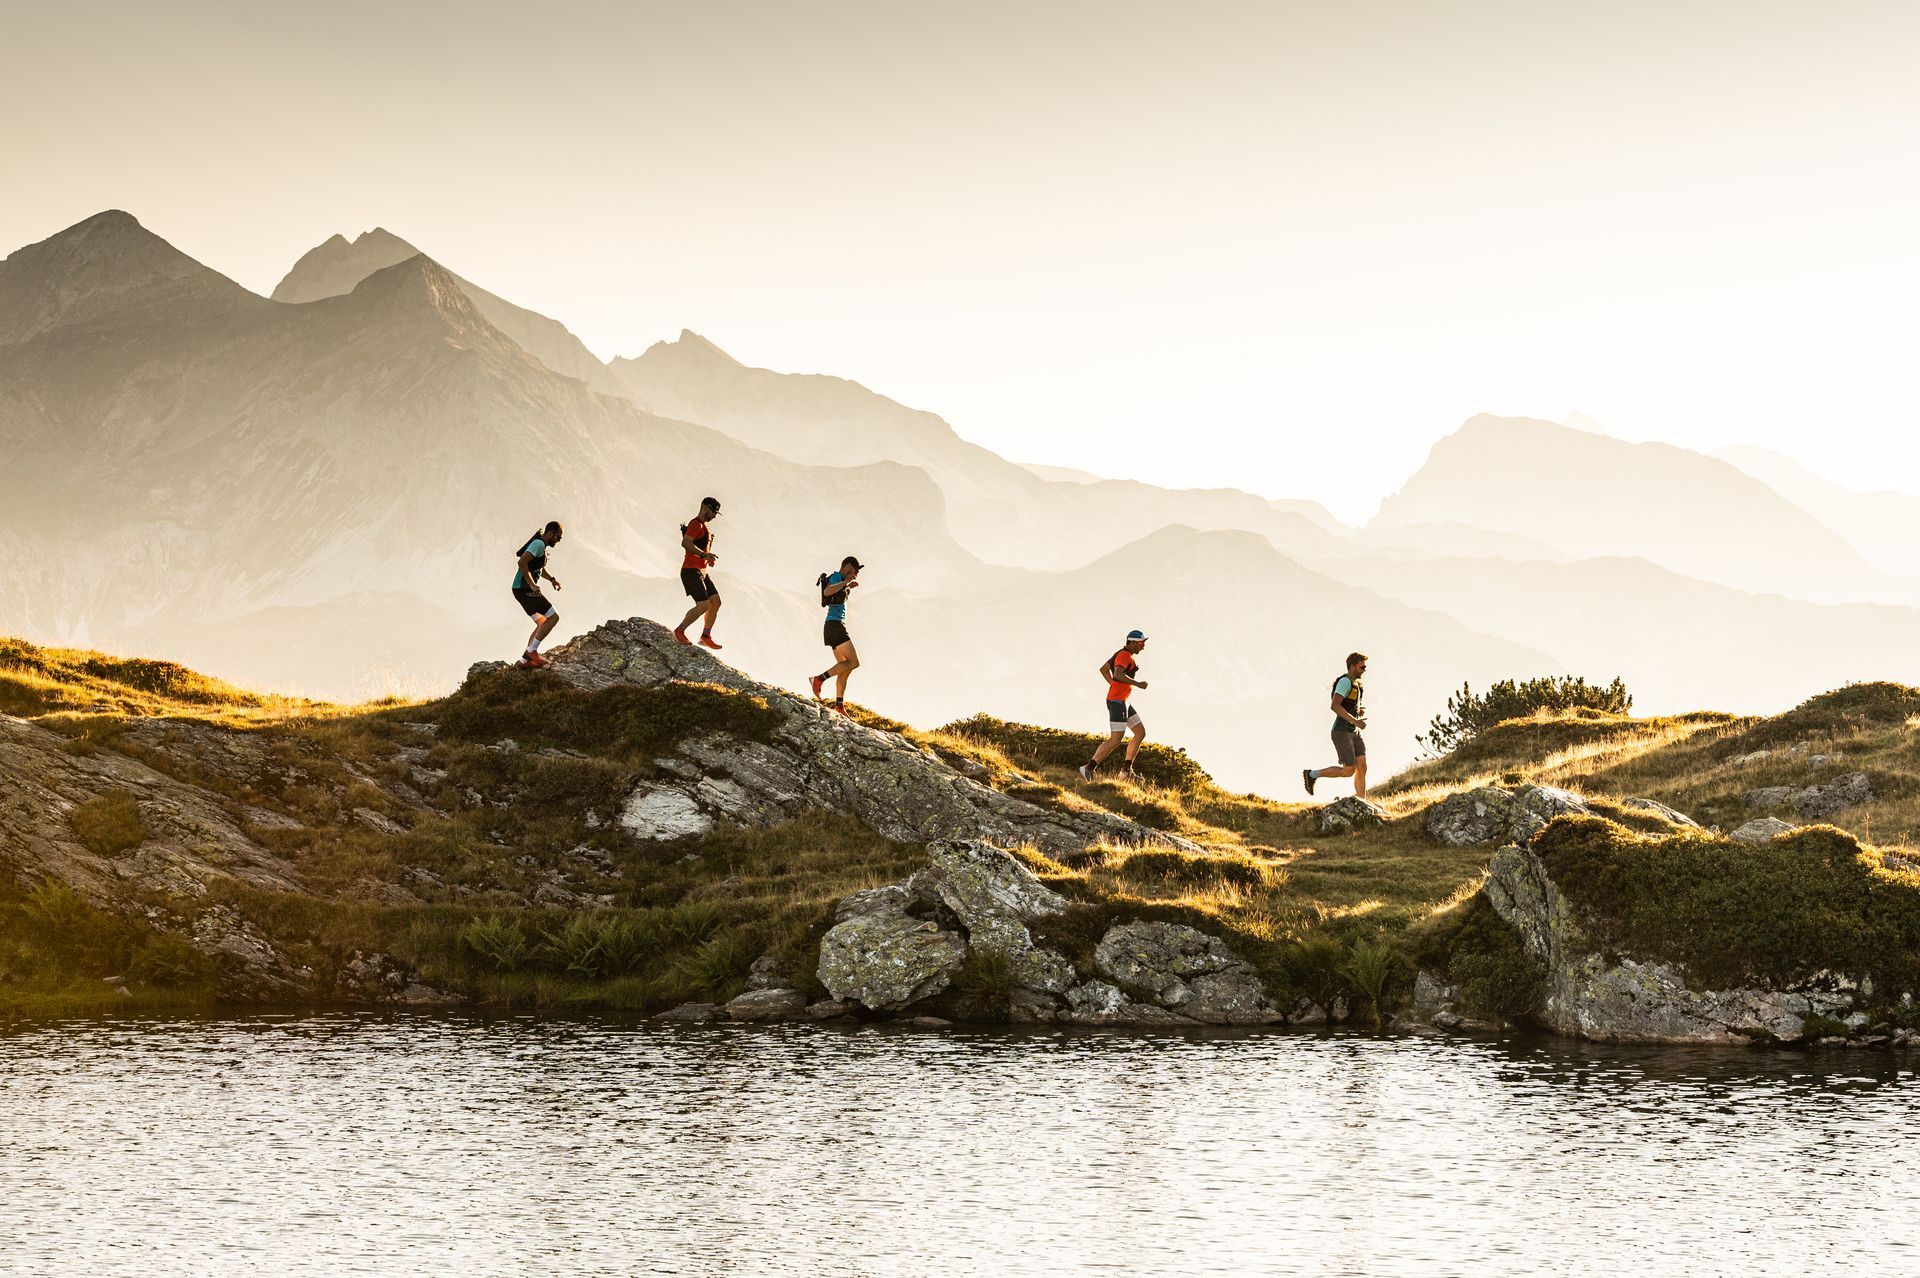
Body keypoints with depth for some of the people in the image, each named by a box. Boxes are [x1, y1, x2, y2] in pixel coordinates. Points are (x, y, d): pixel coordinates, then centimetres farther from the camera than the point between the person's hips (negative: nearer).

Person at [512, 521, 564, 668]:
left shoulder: (543, 546, 19)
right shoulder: (539, 544, -14)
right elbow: (522, 562, -28)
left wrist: (552, 579, 23)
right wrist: (532, 584, -29)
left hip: (525, 590, 10)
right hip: (525, 590, -10)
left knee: (543, 624, 14)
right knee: (553, 617, -11)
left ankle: (524, 659, 10)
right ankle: (532, 650, -12)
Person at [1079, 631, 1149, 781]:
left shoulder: (1122, 654, 16)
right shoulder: (1125, 655, -15)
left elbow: (1103, 669, 24)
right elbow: (1118, 674, -31)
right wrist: (1137, 684, -24)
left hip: (1122, 701, 11)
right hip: (1117, 701, -11)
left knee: (1141, 732, 12)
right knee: (1116, 739, -12)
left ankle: (1127, 771, 12)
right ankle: (1089, 768, -10)